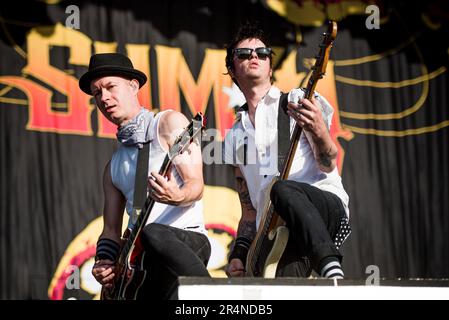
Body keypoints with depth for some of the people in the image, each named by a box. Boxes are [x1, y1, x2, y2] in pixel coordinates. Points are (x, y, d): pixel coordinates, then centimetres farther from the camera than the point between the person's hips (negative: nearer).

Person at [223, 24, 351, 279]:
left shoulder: (298, 102, 11)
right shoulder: (235, 138, 24)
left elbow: (328, 164, -2)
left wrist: (319, 132, -24)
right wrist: (239, 254, 7)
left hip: (328, 203, -2)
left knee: (282, 190, -39)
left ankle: (332, 271, -40)